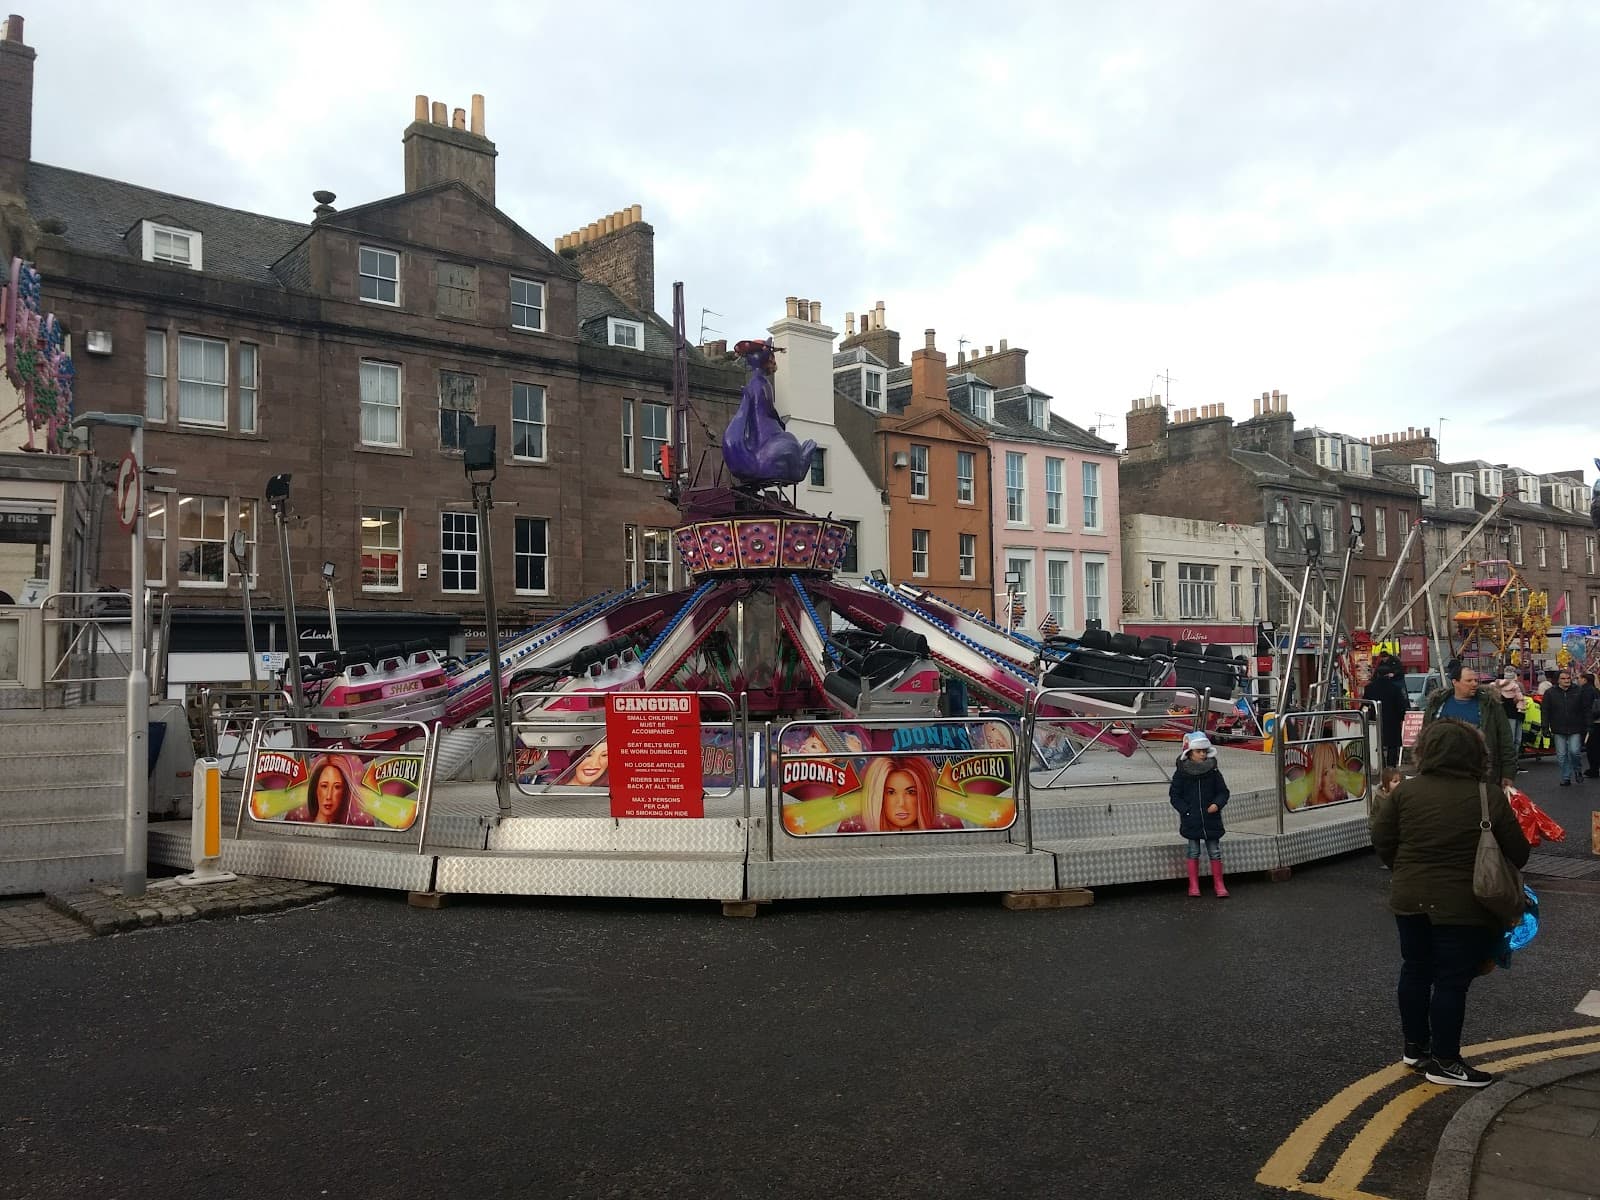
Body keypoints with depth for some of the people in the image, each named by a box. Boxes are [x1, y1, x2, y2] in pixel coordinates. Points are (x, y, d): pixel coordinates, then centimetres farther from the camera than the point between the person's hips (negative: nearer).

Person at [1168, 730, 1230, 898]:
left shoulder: (1213, 771, 1)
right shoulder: (1182, 772, -4)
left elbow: (1223, 791, 7)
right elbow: (1174, 794, 0)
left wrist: (1217, 804, -12)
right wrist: (1185, 810, -10)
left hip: (1211, 818, 1)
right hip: (1191, 820, -1)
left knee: (1215, 852, 5)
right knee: (1193, 852, 7)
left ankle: (1218, 884, 17)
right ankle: (1193, 885, 17)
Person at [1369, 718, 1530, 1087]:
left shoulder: (1406, 791, -4)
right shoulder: (1491, 797, -10)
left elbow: (1382, 842, 0)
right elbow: (1517, 854, -3)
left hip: (1410, 900, 4)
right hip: (1465, 907, -3)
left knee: (1415, 971, 17)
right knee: (1452, 981, 5)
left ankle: (1414, 1047, 30)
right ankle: (1443, 1062, 13)